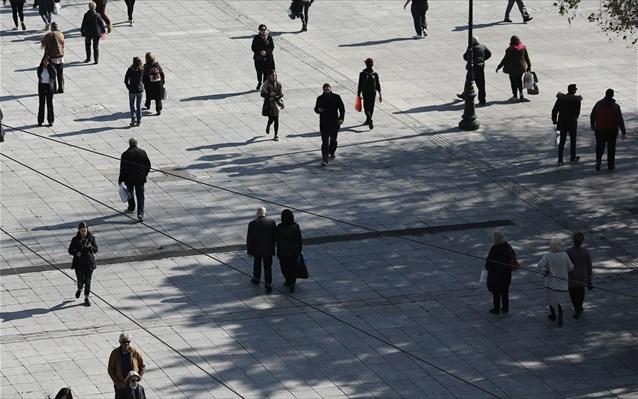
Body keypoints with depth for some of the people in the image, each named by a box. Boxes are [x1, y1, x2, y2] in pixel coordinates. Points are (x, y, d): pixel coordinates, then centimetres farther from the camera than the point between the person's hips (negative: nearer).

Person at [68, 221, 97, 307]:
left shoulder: (91, 238, -2)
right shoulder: (76, 240, -5)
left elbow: (96, 249, 2)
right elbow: (70, 250, 0)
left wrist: (90, 247, -19)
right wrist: (76, 253, -20)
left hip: (89, 263, 1)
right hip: (79, 263, -1)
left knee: (88, 281, 0)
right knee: (81, 280, 4)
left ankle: (86, 298, 11)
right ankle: (79, 289, 39)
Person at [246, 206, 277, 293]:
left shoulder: (252, 224, -14)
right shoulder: (272, 222, -10)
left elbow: (249, 239, -9)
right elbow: (275, 237, -5)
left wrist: (249, 250, 1)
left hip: (257, 250, 0)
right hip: (268, 249, 0)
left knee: (257, 264, 23)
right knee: (268, 267, 6)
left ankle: (256, 279, 43)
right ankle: (268, 285, 1)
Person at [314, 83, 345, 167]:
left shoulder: (336, 97, -3)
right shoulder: (320, 99, -1)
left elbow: (342, 108, 2)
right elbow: (316, 109, 9)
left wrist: (341, 118, -10)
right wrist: (318, 110, -16)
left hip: (334, 123, 2)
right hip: (324, 124, -2)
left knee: (333, 139, 20)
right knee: (325, 142, -10)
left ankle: (332, 153, 46)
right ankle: (325, 160, -14)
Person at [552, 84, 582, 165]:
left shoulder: (560, 98, -4)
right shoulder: (577, 100, -11)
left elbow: (554, 110, -2)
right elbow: (577, 112, -4)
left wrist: (554, 120, 10)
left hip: (562, 122, 2)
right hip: (572, 122, -2)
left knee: (562, 141, 8)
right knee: (573, 140, 17)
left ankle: (560, 159, 2)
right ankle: (572, 157, 28)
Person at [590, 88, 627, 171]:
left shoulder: (598, 104, -2)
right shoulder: (615, 106, -10)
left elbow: (592, 116, 8)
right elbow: (620, 120, -13)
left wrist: (593, 125, 25)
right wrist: (623, 132, -9)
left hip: (600, 129, 1)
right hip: (612, 130, -1)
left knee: (600, 146, 14)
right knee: (611, 147, 10)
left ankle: (598, 159, -8)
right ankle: (610, 165, 14)